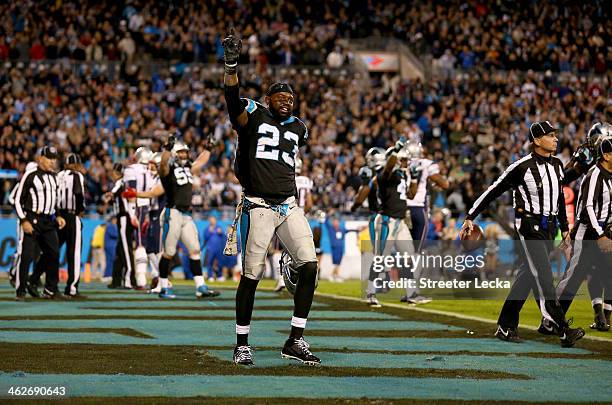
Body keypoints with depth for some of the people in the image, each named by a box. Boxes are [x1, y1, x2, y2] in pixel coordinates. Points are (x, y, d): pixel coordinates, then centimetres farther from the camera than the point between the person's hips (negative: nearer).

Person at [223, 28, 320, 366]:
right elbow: (233, 98, -18)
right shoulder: (254, 116, 1)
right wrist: (231, 64, -31)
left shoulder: (298, 129, 16)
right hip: (259, 207, -5)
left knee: (309, 267, -6)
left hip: (289, 207, 5)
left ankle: (295, 341, 1)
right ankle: (242, 345, 7)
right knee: (251, 275, -5)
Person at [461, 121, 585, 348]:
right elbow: (494, 191, -6)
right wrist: (470, 217, -5)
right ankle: (563, 331, -19)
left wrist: (564, 227, 22)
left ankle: (506, 326, 18)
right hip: (529, 225, -8)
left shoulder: (557, 165, 10)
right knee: (543, 276, -13)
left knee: (527, 275, 10)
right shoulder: (522, 167, -12)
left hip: (548, 227, 8)